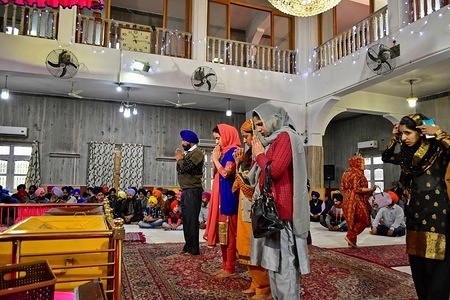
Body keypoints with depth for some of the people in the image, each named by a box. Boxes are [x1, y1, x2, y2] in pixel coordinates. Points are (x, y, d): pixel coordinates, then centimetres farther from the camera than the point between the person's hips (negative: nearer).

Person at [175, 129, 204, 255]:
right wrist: (180, 159, 3)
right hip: (186, 190, 9)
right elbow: (180, 170, 18)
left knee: (192, 219, -8)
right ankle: (187, 246, 21)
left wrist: (179, 159, -3)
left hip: (193, 191, -9)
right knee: (186, 219, 12)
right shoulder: (188, 153, 18)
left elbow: (186, 168, -21)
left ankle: (194, 249, -2)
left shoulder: (197, 152, -10)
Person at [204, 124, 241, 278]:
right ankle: (225, 266, 22)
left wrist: (215, 159, -8)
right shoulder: (224, 152, 16)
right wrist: (215, 159, 3)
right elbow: (215, 174, 17)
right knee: (222, 233, 13)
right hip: (221, 196, 9)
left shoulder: (233, 151, -10)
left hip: (228, 197, -9)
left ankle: (230, 268, 7)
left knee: (229, 233, -2)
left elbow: (226, 173, -20)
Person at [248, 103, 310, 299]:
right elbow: (264, 172, 21)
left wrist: (259, 154, -5)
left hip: (282, 209, -10)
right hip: (274, 207, 10)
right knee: (274, 260, 14)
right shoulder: (274, 139, 18)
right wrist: (259, 155, 6)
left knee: (283, 261, -5)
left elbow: (274, 170, -20)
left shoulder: (286, 137, -10)